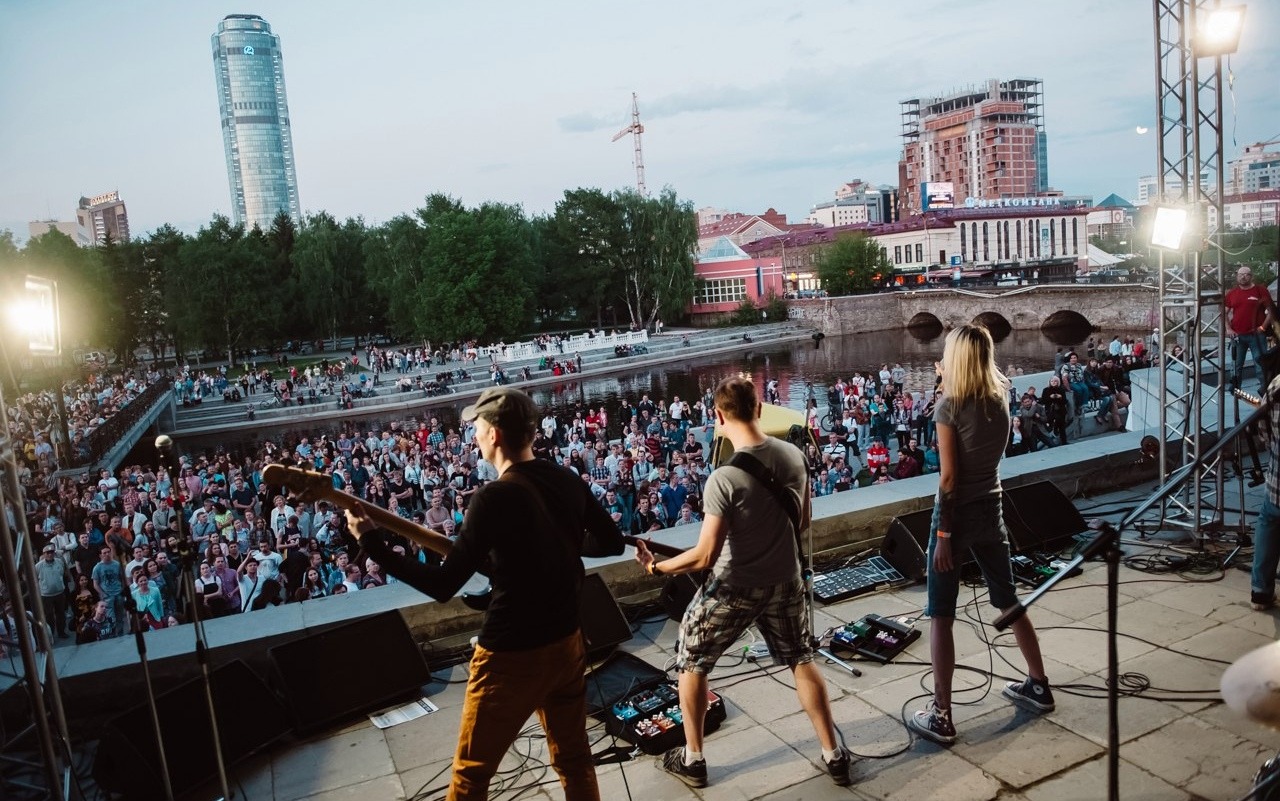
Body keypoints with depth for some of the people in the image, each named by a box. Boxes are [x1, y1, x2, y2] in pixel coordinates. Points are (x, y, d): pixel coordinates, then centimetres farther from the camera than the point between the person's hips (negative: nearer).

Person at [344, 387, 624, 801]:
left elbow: (442, 585, -20)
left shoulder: (495, 497, -21)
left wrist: (371, 541, -13)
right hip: (567, 642, 6)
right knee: (574, 758, 22)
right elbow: (612, 542, 10)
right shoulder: (569, 481, -1)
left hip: (512, 655, -6)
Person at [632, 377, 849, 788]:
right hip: (785, 581, 5)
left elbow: (705, 557, -23)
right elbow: (804, 522, 5)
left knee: (690, 662, 17)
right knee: (802, 661, 23)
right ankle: (834, 756, 31)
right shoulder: (794, 455, -9)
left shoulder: (725, 478, -26)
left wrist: (657, 567, -9)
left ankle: (692, 760, 28)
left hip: (735, 588, -5)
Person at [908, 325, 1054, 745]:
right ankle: (1039, 686, 36)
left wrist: (943, 534, -14)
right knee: (1009, 600, 22)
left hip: (958, 513, -6)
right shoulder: (1000, 400, 2)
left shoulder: (950, 407, -16)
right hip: (991, 510, 6)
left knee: (941, 615, 0)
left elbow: (949, 477, -18)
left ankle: (940, 716, 3)